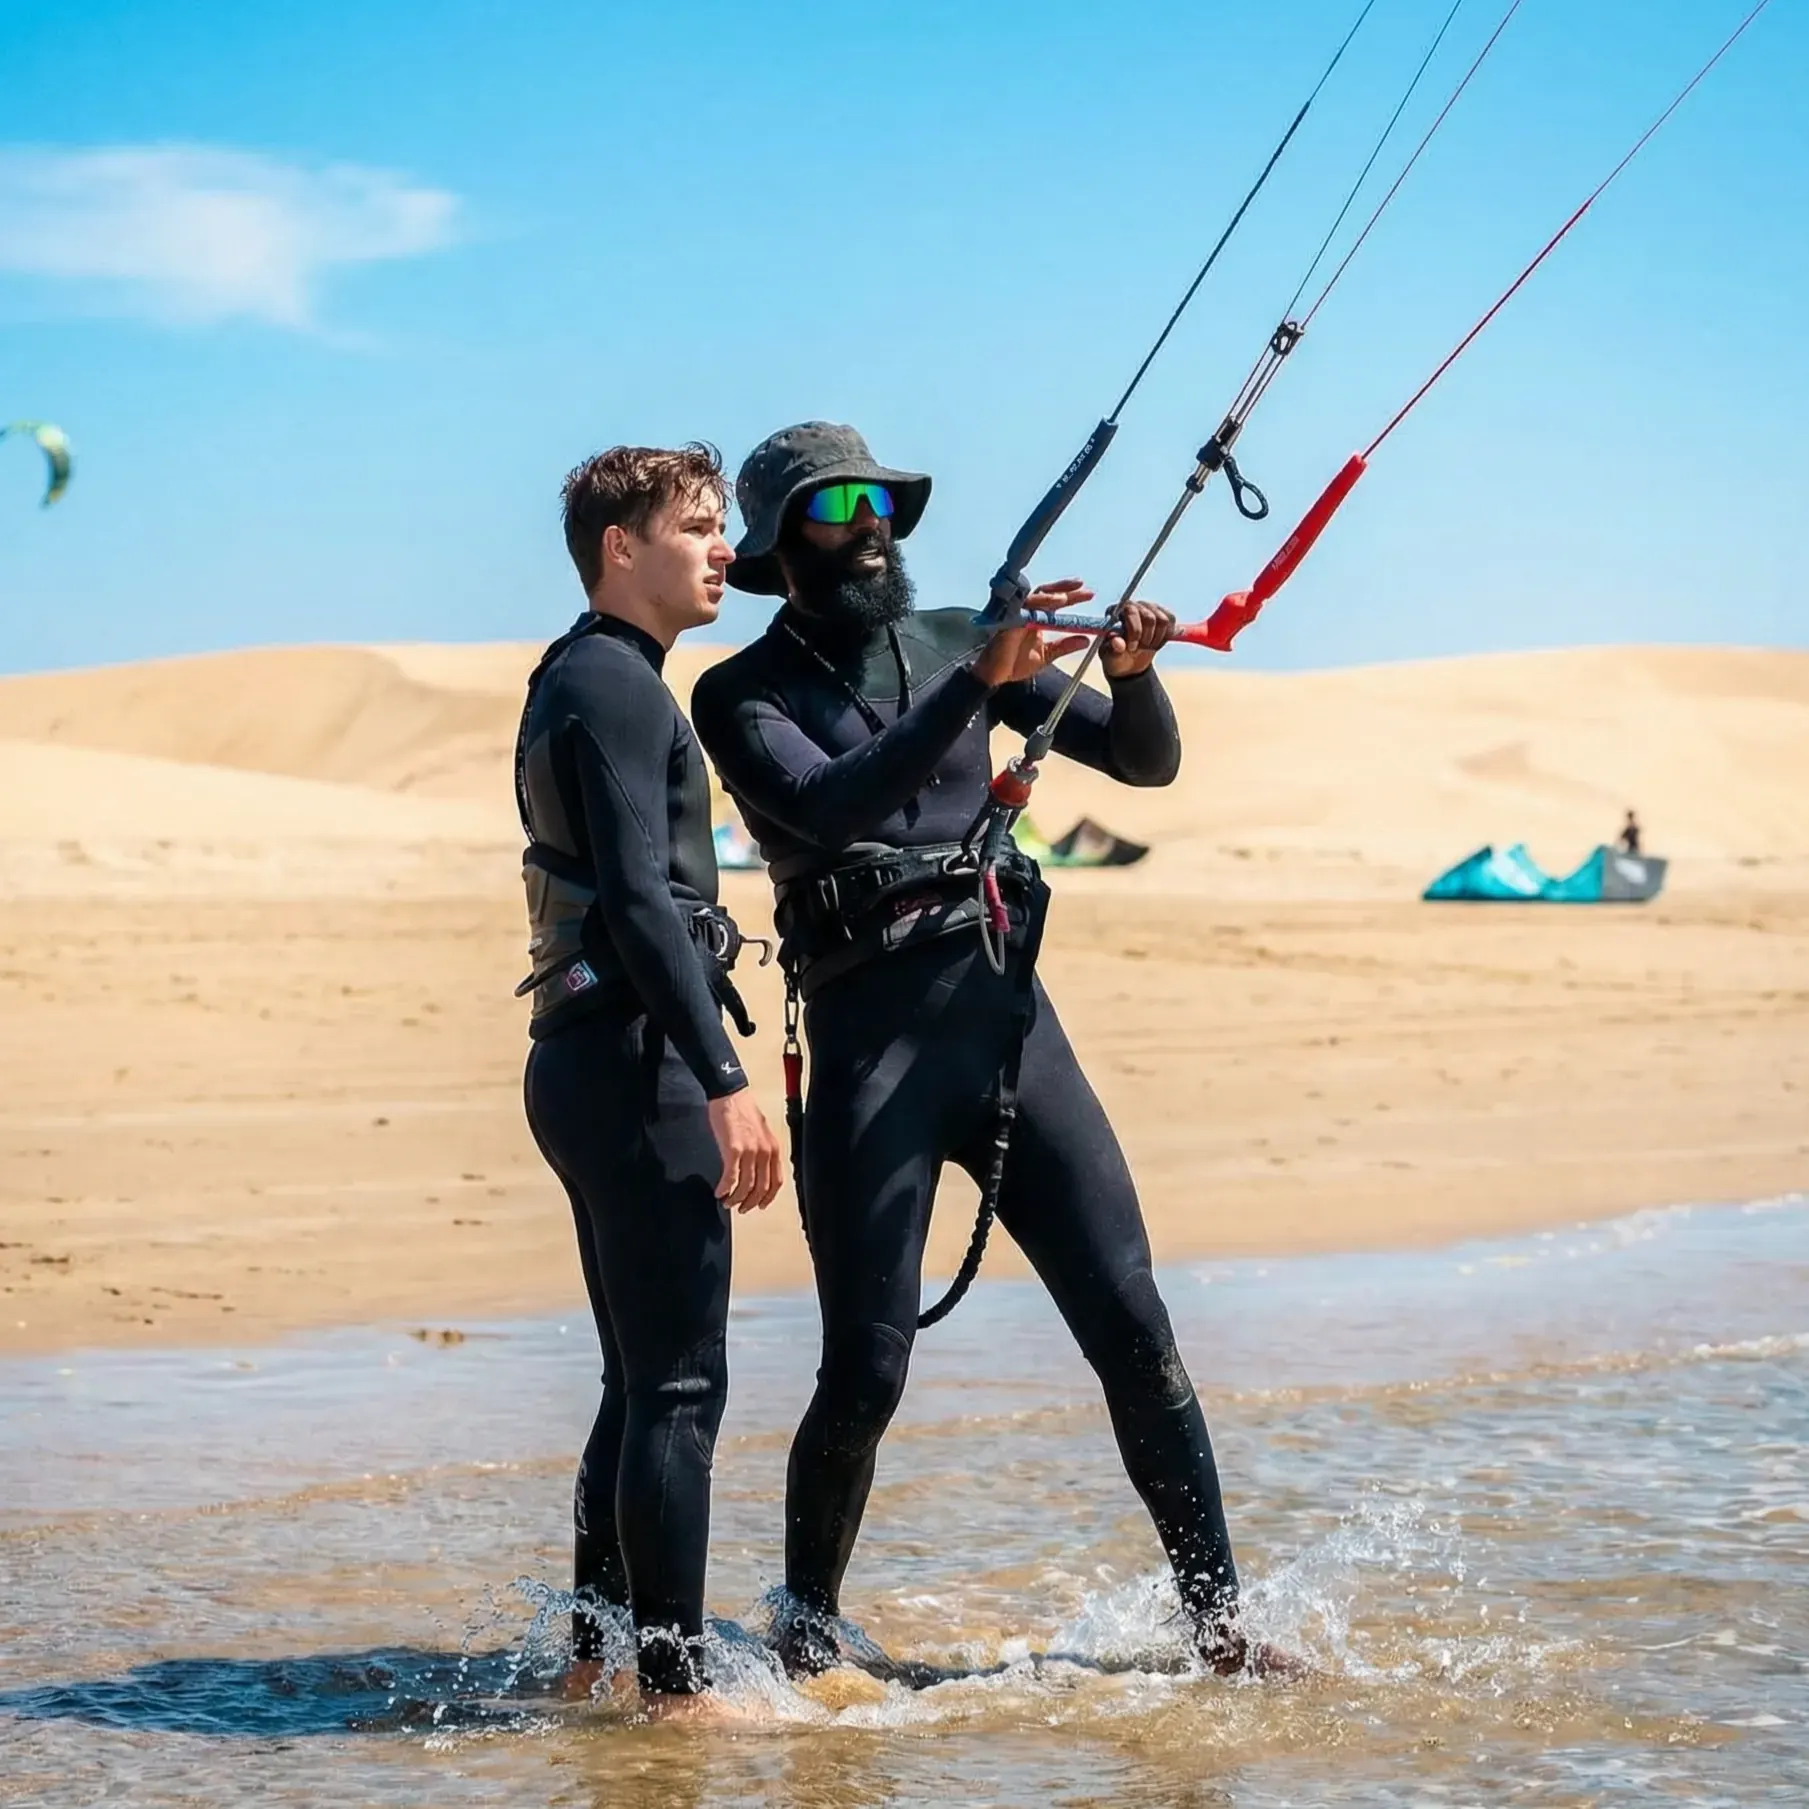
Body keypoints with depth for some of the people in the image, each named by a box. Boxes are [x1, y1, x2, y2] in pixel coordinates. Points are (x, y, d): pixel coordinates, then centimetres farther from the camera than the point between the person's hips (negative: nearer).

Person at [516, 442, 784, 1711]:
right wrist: (724, 1081, -25)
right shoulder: (617, 686, -11)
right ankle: (674, 1683, -6)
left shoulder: (581, 683, 20)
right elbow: (639, 900, -21)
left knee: (646, 1383, 15)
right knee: (679, 1388, -8)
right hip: (635, 1060, -10)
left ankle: (594, 1657, 19)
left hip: (587, 1065, 10)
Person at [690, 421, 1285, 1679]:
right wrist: (980, 683, -28)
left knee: (1133, 1327, 0)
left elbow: (1148, 762, 14)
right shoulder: (745, 694, 1)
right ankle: (806, 1631, 15)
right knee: (866, 1372, -6)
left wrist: (1133, 673, -8)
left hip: (1013, 1016, 4)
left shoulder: (957, 643, 14)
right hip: (871, 1043, -4)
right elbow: (830, 803, -20)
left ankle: (1219, 1619, 6)